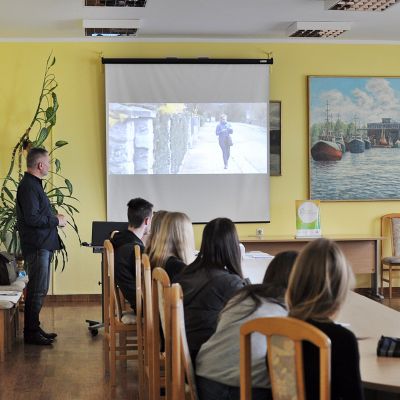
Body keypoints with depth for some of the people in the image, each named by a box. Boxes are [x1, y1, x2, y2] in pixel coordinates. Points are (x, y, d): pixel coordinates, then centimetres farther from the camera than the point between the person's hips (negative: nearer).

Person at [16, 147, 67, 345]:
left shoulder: (33, 184, 16)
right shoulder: (29, 186, -17)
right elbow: (32, 218, -24)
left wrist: (54, 217, 9)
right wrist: (57, 221, -13)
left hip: (42, 245, 10)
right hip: (37, 245, -10)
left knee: (38, 289, 14)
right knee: (37, 290, -5)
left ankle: (33, 328, 22)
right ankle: (31, 333, 2)